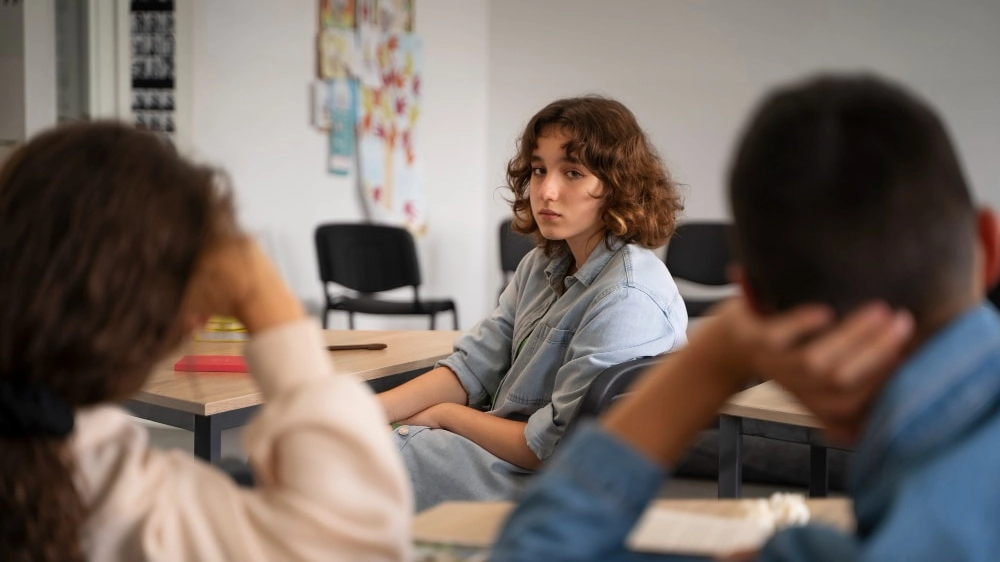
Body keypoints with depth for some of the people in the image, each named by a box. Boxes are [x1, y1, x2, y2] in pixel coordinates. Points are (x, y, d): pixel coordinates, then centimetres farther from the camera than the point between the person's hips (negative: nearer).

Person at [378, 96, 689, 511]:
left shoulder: (628, 297, -23)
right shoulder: (543, 266, 6)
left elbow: (550, 448, -22)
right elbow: (471, 368, 3)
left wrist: (442, 415, -8)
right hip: (507, 442, 8)